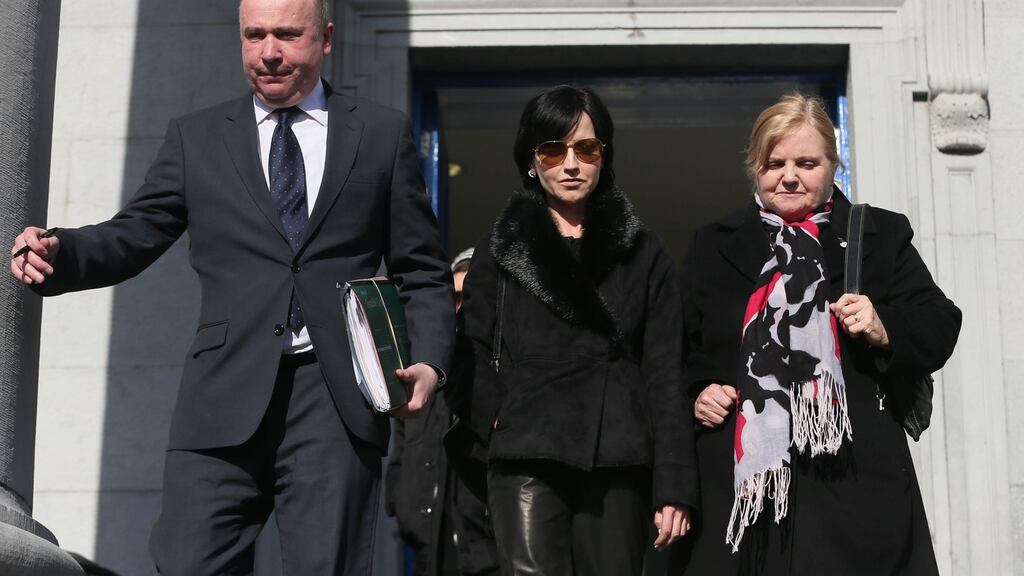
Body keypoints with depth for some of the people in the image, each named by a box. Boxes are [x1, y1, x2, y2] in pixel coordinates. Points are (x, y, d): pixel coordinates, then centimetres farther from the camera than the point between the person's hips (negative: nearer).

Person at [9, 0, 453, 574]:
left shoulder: (384, 134, 12)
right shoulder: (195, 138, 15)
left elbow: (422, 271, 11)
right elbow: (134, 235, 9)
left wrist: (430, 361, -4)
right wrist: (57, 253, -12)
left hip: (338, 397, 0)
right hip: (226, 397, 1)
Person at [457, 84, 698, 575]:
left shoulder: (642, 254, 11)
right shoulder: (501, 250, 12)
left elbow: (665, 376, 6)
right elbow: (474, 359, 10)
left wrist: (673, 485, -1)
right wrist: (498, 421, -9)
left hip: (617, 465, 1)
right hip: (526, 464, -1)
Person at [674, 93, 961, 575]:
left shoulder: (881, 235, 9)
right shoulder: (714, 246, 15)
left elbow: (938, 331, 5)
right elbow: (680, 348, 18)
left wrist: (884, 329, -13)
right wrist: (694, 393, 0)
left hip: (851, 474, -1)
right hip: (738, 477, 2)